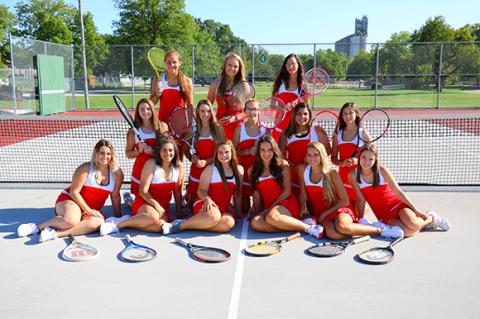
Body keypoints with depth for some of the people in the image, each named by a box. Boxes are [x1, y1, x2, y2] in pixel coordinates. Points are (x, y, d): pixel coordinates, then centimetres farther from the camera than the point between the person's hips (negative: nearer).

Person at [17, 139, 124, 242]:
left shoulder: (117, 173, -2)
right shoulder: (85, 168, -12)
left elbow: (115, 196, 3)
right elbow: (74, 192, -13)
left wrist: (118, 216, 0)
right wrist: (88, 210, -16)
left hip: (92, 210, 4)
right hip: (70, 200, -3)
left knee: (98, 221, -33)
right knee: (71, 220, -38)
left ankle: (57, 233, -35)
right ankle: (38, 227, -13)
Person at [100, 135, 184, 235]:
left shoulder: (179, 167, 2)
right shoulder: (151, 164, -8)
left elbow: (178, 194, 9)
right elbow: (143, 192, -9)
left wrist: (179, 214, 7)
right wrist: (157, 205, -19)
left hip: (163, 208, 4)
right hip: (144, 203, -3)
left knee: (160, 225, -33)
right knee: (153, 216, -40)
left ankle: (127, 221, -18)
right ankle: (117, 225, -26)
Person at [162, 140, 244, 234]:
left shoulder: (239, 170, 10)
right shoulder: (210, 169, 0)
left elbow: (238, 194, 14)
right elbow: (201, 190, -3)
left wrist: (238, 213, 14)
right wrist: (207, 199, -24)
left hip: (224, 210, 4)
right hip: (206, 204, -4)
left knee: (229, 223, -34)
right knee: (214, 216, -41)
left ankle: (189, 224, -25)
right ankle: (179, 225, -24)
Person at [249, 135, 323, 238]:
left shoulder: (282, 165, 2)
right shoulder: (253, 170, 11)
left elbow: (287, 191, -3)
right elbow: (256, 193, 9)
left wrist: (272, 206, -9)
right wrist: (257, 212, -2)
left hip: (286, 203, -3)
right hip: (267, 208, 3)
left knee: (271, 217, -38)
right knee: (255, 223, -31)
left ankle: (309, 227, -26)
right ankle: (293, 226, -28)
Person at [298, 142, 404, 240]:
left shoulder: (331, 173, -9)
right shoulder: (303, 169, -2)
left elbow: (345, 201, -5)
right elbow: (303, 194, 9)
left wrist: (325, 213, -9)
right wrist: (304, 209, -9)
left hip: (338, 208, -1)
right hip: (319, 212, 2)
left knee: (342, 226, -38)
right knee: (332, 234, -35)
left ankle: (380, 230, -19)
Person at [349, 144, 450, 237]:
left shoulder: (382, 170, -11)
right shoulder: (353, 175, -10)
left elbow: (398, 191, -8)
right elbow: (361, 199, -4)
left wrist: (417, 211, -8)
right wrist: (360, 221, -4)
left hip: (398, 203, 0)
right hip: (383, 214, 0)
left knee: (413, 224, -30)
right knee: (408, 232, -27)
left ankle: (431, 218, 5)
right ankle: (422, 223, 7)